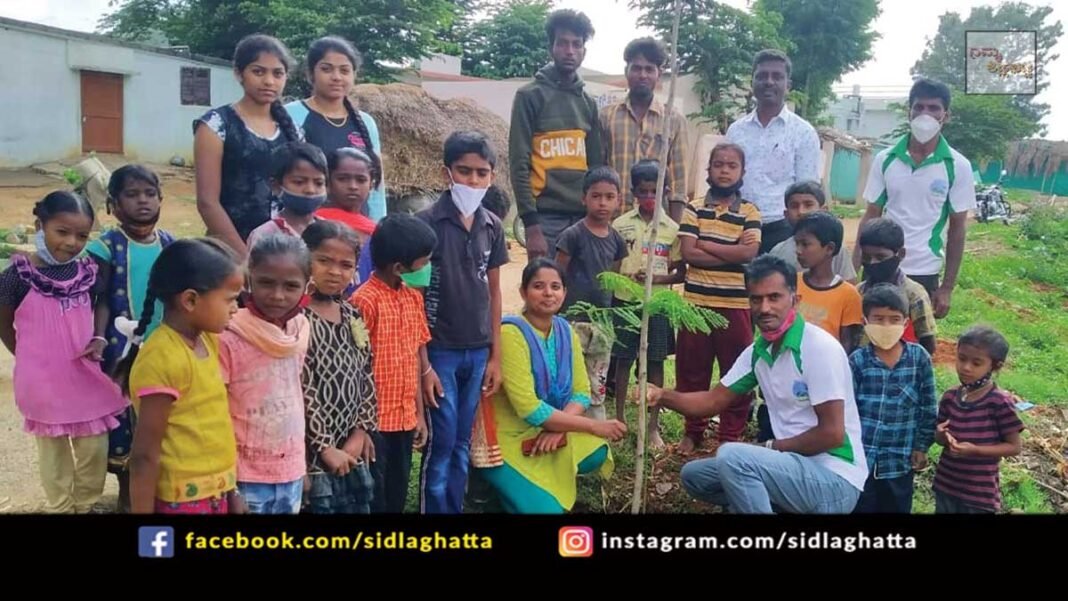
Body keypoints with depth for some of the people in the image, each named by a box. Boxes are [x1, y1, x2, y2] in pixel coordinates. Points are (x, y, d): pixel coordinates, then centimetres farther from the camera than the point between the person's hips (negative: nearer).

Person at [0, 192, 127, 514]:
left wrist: (100, 341, -7)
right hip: (42, 380, -3)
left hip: (86, 376, 3)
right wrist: (33, 359, 3)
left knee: (95, 447, 12)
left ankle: (87, 504, 33)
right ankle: (60, 507, 33)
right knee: (53, 449, 15)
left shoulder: (88, 271, -3)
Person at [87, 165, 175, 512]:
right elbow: (103, 300, -8)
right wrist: (97, 341, -19)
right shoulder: (108, 246, -9)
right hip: (124, 346, -3)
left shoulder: (169, 243, 3)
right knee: (125, 413, 6)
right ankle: (127, 492, 22)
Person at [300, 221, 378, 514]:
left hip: (354, 452, 7)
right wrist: (324, 446, -14)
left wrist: (362, 430, 0)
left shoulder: (353, 316, 9)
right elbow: (300, 391, -17)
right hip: (315, 454, -7)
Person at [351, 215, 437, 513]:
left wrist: (420, 413, 10)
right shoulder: (365, 300, -15)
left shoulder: (414, 297, 7)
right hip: (376, 420, -7)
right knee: (374, 496, 5)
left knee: (398, 494, 16)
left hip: (405, 418, 7)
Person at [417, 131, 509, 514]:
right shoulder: (426, 222, -9)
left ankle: (455, 509, 25)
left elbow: (493, 292, 11)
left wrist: (495, 356, 8)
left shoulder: (493, 227, 5)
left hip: (477, 352, 5)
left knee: (462, 445, 13)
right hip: (439, 351, -4)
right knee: (441, 443, 1)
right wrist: (422, 363, -11)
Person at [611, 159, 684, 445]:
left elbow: (681, 273, 2)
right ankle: (618, 418, 21)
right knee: (623, 360, 7)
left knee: (656, 363, 6)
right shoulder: (621, 225, -1)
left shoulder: (672, 229, 0)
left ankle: (653, 426, 16)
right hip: (625, 301, 0)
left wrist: (656, 278, -15)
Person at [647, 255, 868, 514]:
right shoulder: (758, 350, 5)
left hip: (835, 480, -8)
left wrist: (772, 448, -9)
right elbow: (715, 400, 10)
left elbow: (832, 434, -21)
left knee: (732, 456, -28)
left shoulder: (820, 348, -19)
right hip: (794, 464, 8)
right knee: (694, 474, 10)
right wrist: (663, 396, -7)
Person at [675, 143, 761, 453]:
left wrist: (705, 244, -10)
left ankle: (731, 435, 20)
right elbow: (688, 253, -8)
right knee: (691, 368, 9)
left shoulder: (749, 212, 2)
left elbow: (749, 253, -12)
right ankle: (693, 431, 25)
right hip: (696, 301, 1)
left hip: (736, 304, 0)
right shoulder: (694, 208, 2)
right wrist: (731, 252, -11)